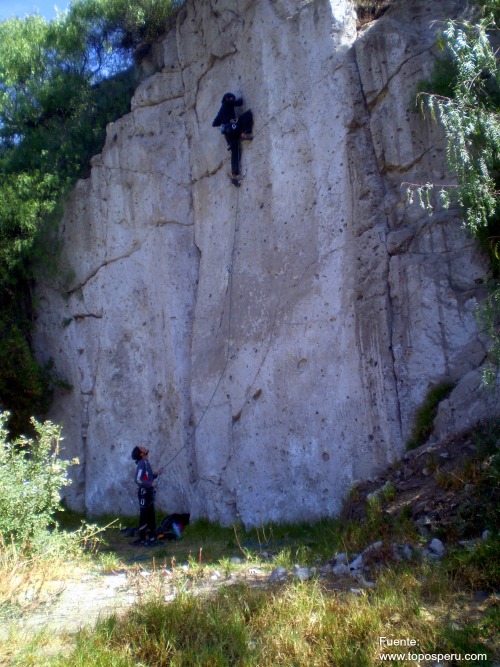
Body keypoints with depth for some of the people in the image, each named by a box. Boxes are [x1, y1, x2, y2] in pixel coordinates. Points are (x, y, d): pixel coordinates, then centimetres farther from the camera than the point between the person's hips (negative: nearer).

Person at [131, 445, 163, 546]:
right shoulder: (141, 464, -17)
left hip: (149, 492, 9)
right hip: (144, 493, -9)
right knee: (144, 516, -3)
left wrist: (156, 474, 8)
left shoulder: (146, 463, 12)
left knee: (151, 516, 15)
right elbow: (138, 480, -25)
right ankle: (142, 539, 3)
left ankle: (151, 537, 25)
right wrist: (151, 484, -22)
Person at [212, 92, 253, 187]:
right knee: (248, 113, -4)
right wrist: (240, 98, 24)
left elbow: (214, 124, 29)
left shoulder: (221, 111, 29)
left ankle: (234, 175, -7)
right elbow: (239, 103, 2)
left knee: (235, 152, 4)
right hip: (232, 127, -7)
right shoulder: (227, 103, 9)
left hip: (227, 133, 7)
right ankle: (244, 134, -18)